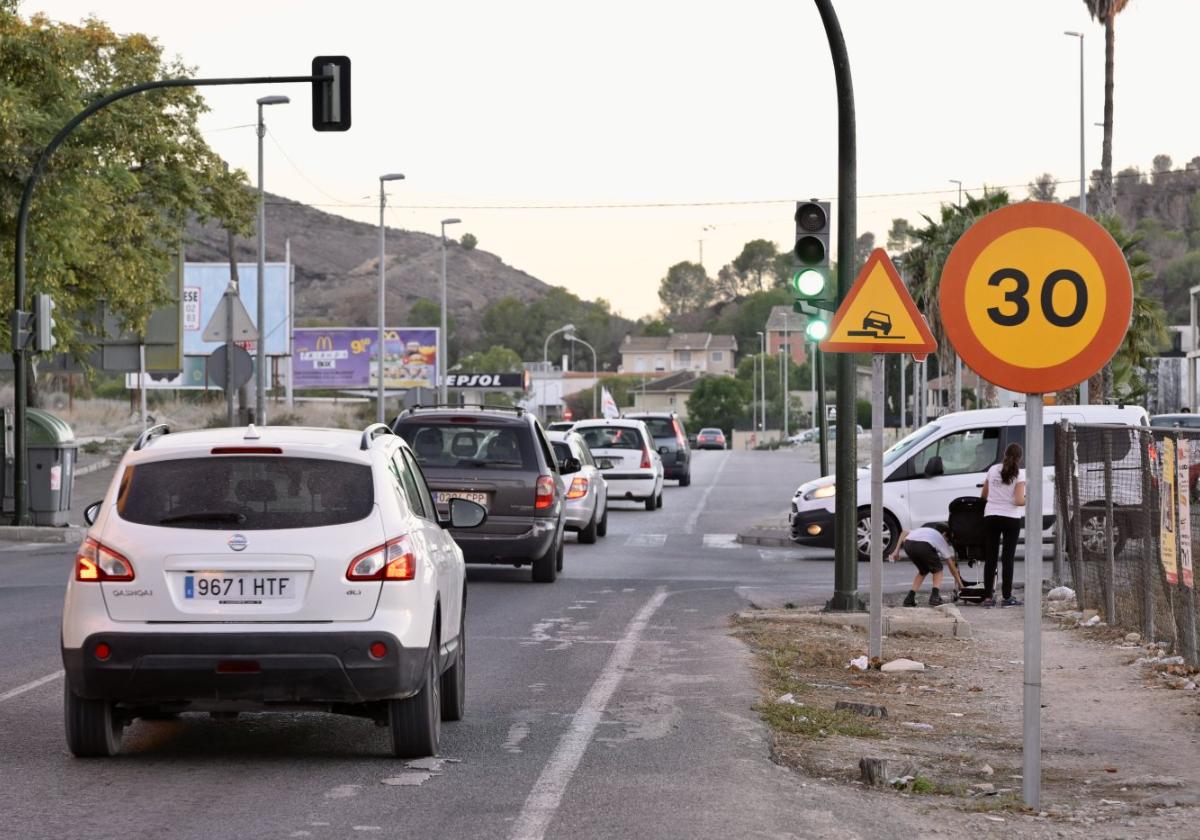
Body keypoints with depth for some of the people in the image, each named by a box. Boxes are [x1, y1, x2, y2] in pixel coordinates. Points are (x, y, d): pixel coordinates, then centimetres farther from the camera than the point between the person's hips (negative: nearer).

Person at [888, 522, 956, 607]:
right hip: (924, 546, -4)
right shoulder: (941, 538, 32)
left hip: (908, 544, 4)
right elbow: (951, 564, 32)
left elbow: (904, 533, 23)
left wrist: (896, 551, 20)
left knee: (923, 571, 29)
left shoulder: (921, 529, 42)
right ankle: (935, 597, 5)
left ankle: (910, 598, 19)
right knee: (937, 570, 23)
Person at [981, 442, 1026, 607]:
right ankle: (1007, 597, 2)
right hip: (1011, 518, -3)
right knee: (1008, 558, 2)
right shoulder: (1019, 474, -7)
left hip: (991, 517, 3)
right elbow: (1019, 501, -14)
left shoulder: (993, 470, 6)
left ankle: (988, 597, 5)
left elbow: (984, 495, 12)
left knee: (990, 558, 7)